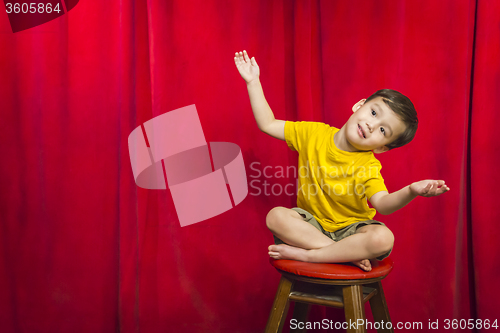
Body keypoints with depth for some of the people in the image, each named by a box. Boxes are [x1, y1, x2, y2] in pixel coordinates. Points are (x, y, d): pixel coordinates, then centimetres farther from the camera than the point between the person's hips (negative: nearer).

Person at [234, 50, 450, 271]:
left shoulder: (368, 167, -15)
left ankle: (304, 254, -26)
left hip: (350, 228, -2)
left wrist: (411, 191, -51)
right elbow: (268, 125, 0)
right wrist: (253, 82, -2)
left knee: (383, 238, -32)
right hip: (312, 226, 2)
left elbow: (383, 204, -30)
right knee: (276, 216, -28)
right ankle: (347, 254, -26)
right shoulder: (314, 134, -7)